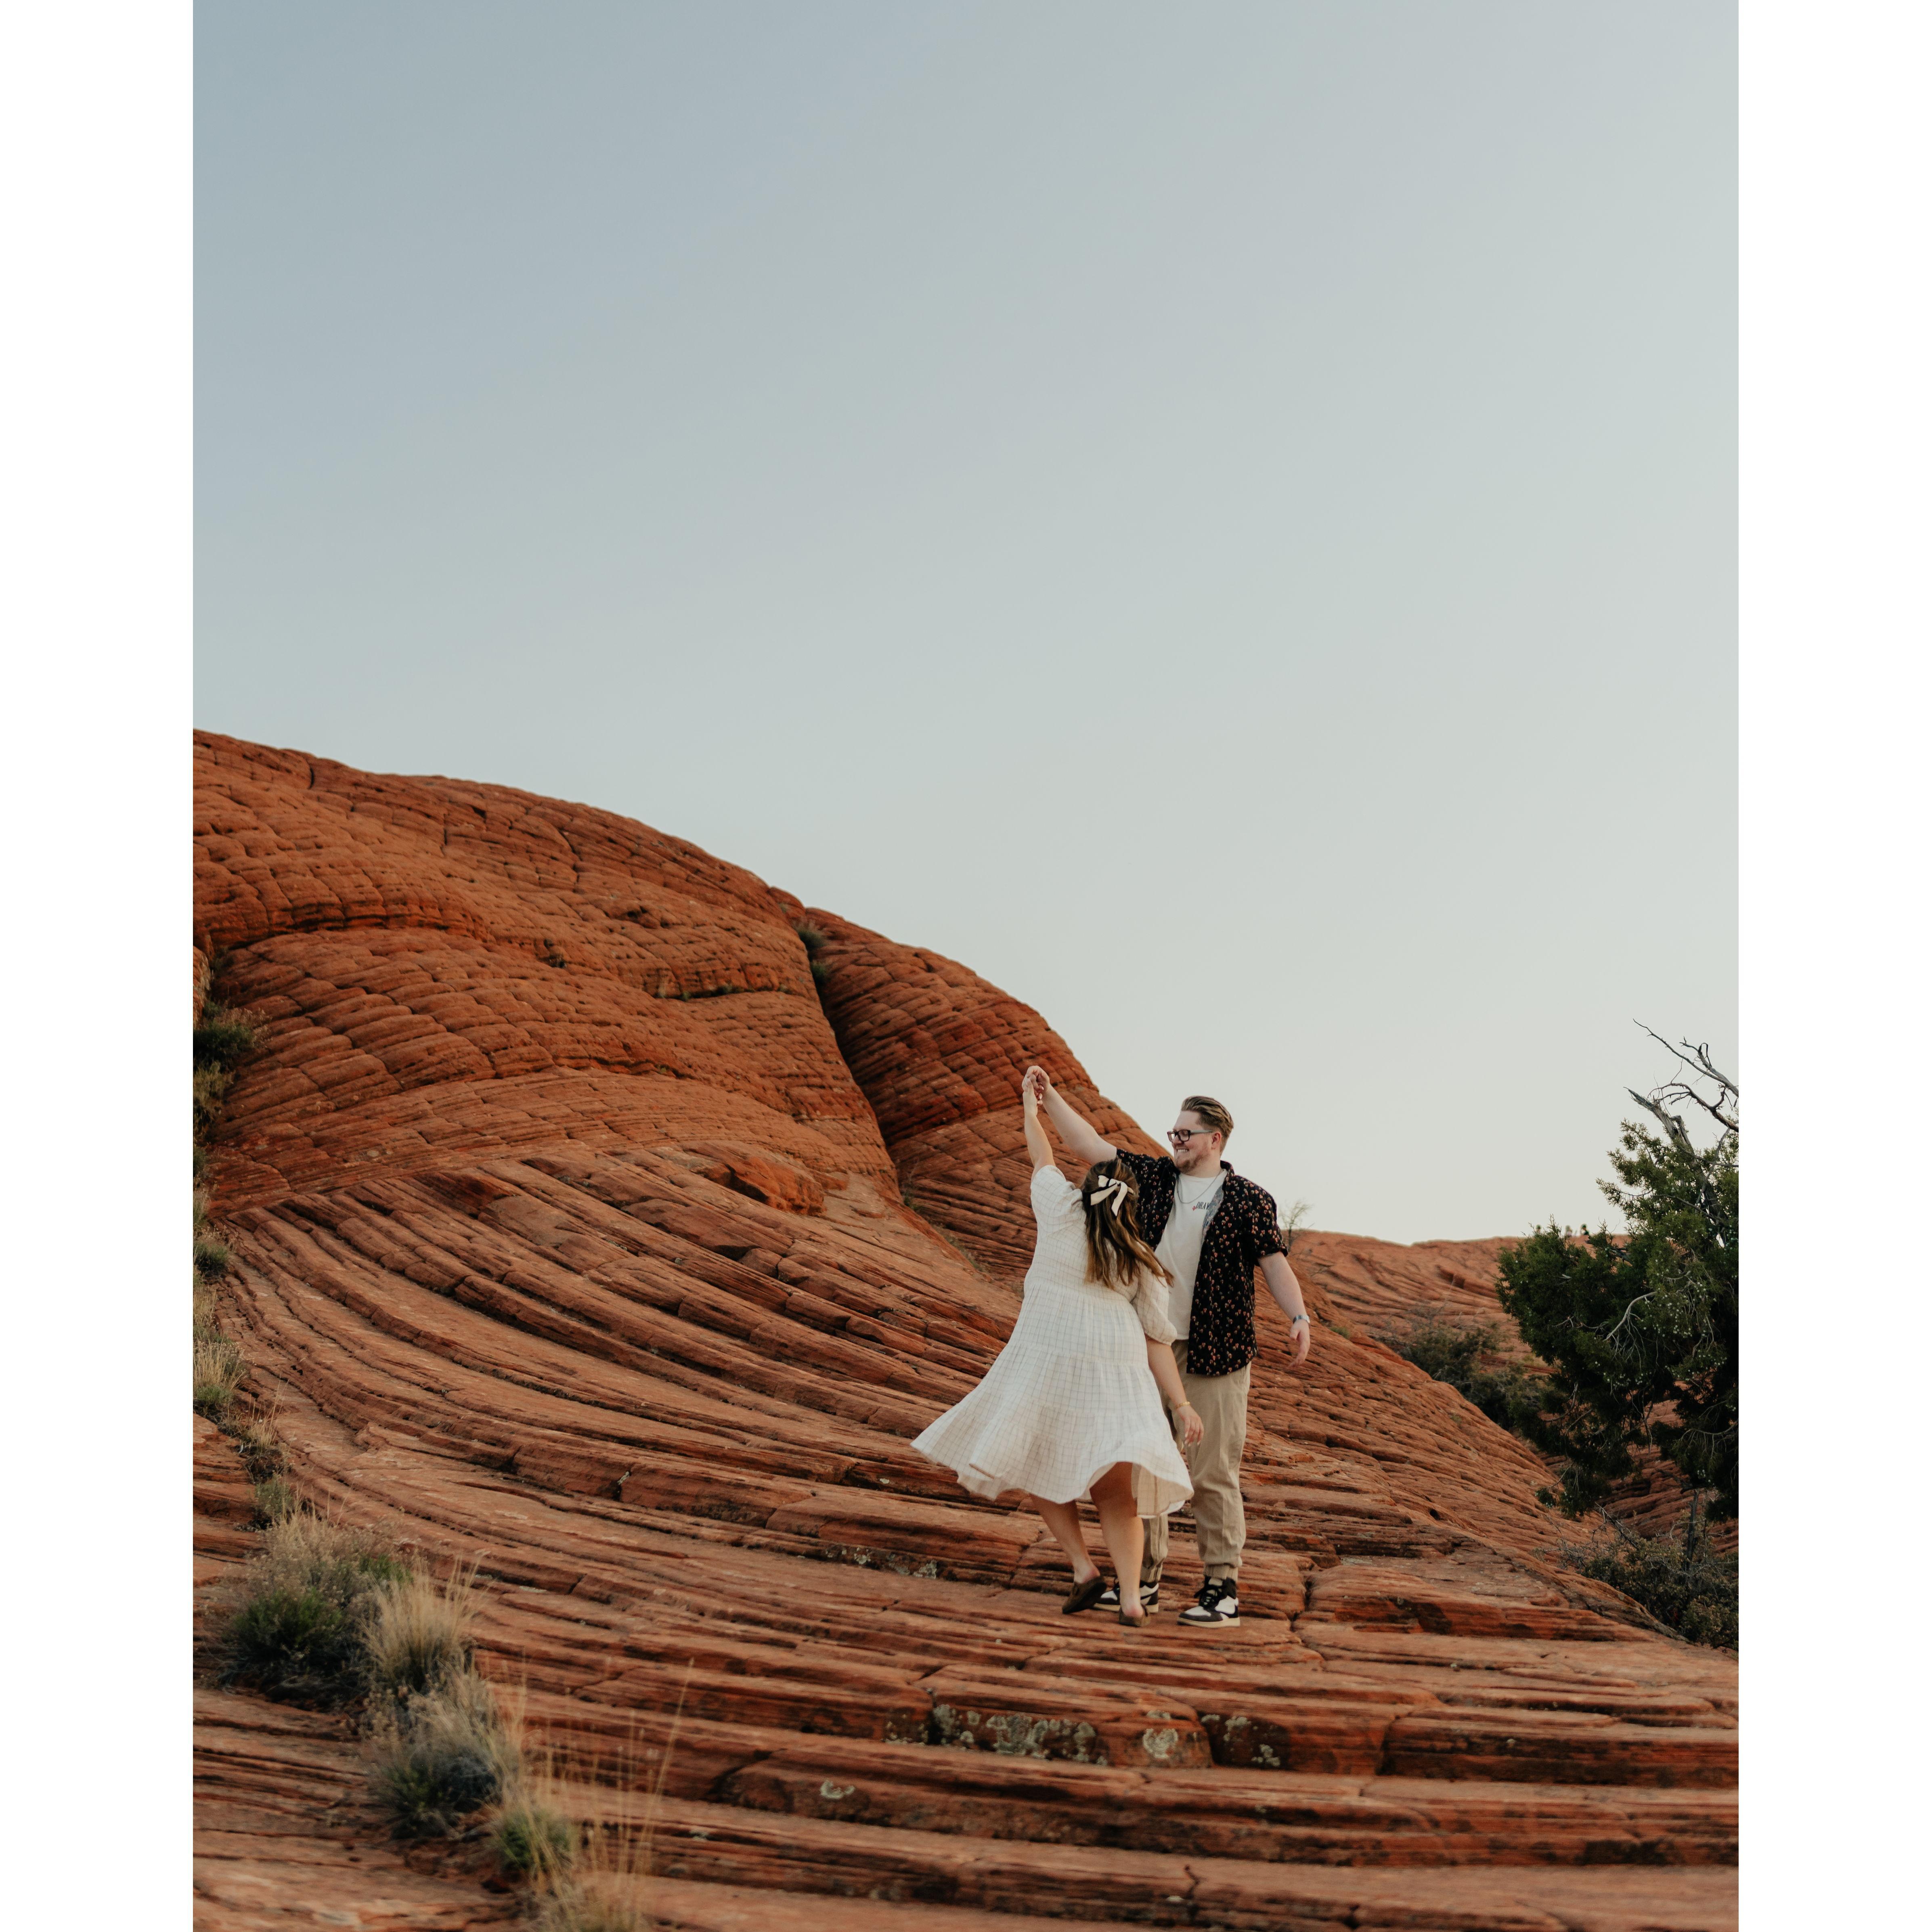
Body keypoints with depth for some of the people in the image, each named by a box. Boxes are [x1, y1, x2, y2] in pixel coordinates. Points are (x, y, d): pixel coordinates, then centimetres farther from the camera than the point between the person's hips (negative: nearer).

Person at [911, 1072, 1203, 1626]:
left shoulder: (1064, 1211, 3)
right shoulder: (1142, 1264, 10)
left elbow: (1043, 1158, 21)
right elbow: (1158, 1341, 3)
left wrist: (1031, 1110, 37)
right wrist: (1182, 1405, 1)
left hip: (1049, 1356, -3)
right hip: (1117, 1367, 3)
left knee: (1033, 1460, 13)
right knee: (1115, 1486, 9)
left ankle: (1084, 1568, 2)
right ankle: (1130, 1597, -3)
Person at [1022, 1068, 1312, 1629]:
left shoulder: (1248, 1201, -1)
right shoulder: (1154, 1177, 10)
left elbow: (1275, 1264, -5)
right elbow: (1089, 1146, 11)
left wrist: (1299, 1319, -19)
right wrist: (1049, 1098, 6)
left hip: (1214, 1353, -5)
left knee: (1213, 1474, -4)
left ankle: (1223, 1588, 5)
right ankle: (1145, 1579, 20)